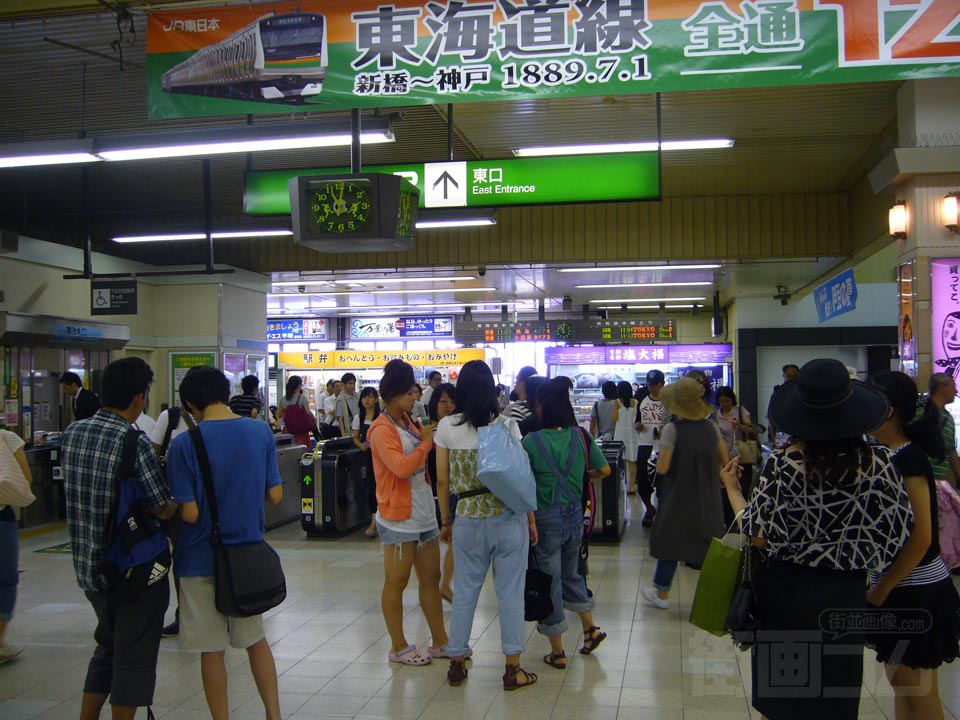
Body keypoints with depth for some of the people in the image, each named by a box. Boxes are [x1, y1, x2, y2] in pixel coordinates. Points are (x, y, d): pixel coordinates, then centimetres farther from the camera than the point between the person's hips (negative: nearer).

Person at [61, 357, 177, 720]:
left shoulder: (73, 433, 0)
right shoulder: (135, 444, -22)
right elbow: (162, 510, -19)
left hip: (87, 564, 7)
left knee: (108, 646, 24)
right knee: (133, 655, 8)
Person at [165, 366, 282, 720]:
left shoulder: (184, 445, -16)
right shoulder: (261, 432, -4)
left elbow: (189, 513, -17)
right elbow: (275, 495, 0)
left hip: (201, 559, -4)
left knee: (212, 650, 10)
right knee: (255, 637, 20)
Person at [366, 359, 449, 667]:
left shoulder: (408, 422, 12)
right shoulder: (382, 429, -15)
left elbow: (422, 459, 25)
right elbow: (401, 467, -26)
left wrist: (430, 439, 7)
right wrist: (426, 443, -15)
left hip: (424, 512, 9)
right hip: (399, 518, -9)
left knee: (431, 578, 13)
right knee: (396, 582, 3)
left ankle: (440, 642, 22)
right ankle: (398, 647, 15)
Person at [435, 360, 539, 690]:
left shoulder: (447, 427, -2)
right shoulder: (507, 425, -6)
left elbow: (442, 480, 2)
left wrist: (446, 521, 14)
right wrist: (531, 520, 4)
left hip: (468, 520, 1)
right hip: (508, 518, -1)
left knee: (464, 591, 12)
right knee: (510, 592, 6)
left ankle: (457, 664, 23)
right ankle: (512, 669, 13)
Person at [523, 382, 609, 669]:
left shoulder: (531, 441, -15)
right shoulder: (581, 436, -3)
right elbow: (605, 470, 5)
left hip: (546, 516, -4)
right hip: (575, 513, 5)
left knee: (549, 580, 7)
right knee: (570, 573, 26)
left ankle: (557, 652, 16)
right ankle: (590, 628, 26)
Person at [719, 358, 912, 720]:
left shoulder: (783, 464, -17)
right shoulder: (879, 463, -11)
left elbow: (760, 537, -13)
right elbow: (896, 533, -5)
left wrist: (732, 489, 2)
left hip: (787, 593, -1)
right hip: (844, 596, 2)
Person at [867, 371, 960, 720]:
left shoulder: (909, 459, -20)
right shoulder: (892, 456, 7)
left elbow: (921, 537, -23)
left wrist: (880, 591, -18)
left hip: (915, 591, -9)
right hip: (901, 587, 9)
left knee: (918, 692, 4)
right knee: (899, 680, 18)